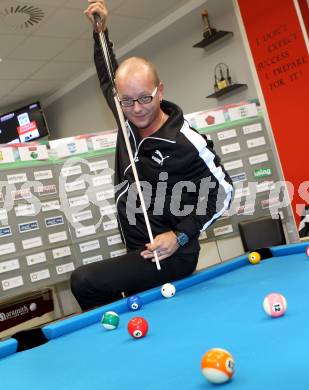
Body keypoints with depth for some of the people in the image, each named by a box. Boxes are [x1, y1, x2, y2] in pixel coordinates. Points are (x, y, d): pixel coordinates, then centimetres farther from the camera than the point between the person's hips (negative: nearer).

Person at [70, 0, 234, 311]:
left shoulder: (187, 143, -19)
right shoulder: (128, 121, 0)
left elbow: (223, 191, -9)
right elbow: (107, 78, 20)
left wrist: (181, 235, -17)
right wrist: (100, 31, 15)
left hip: (171, 258, -7)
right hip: (140, 255, 7)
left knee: (83, 282, -20)